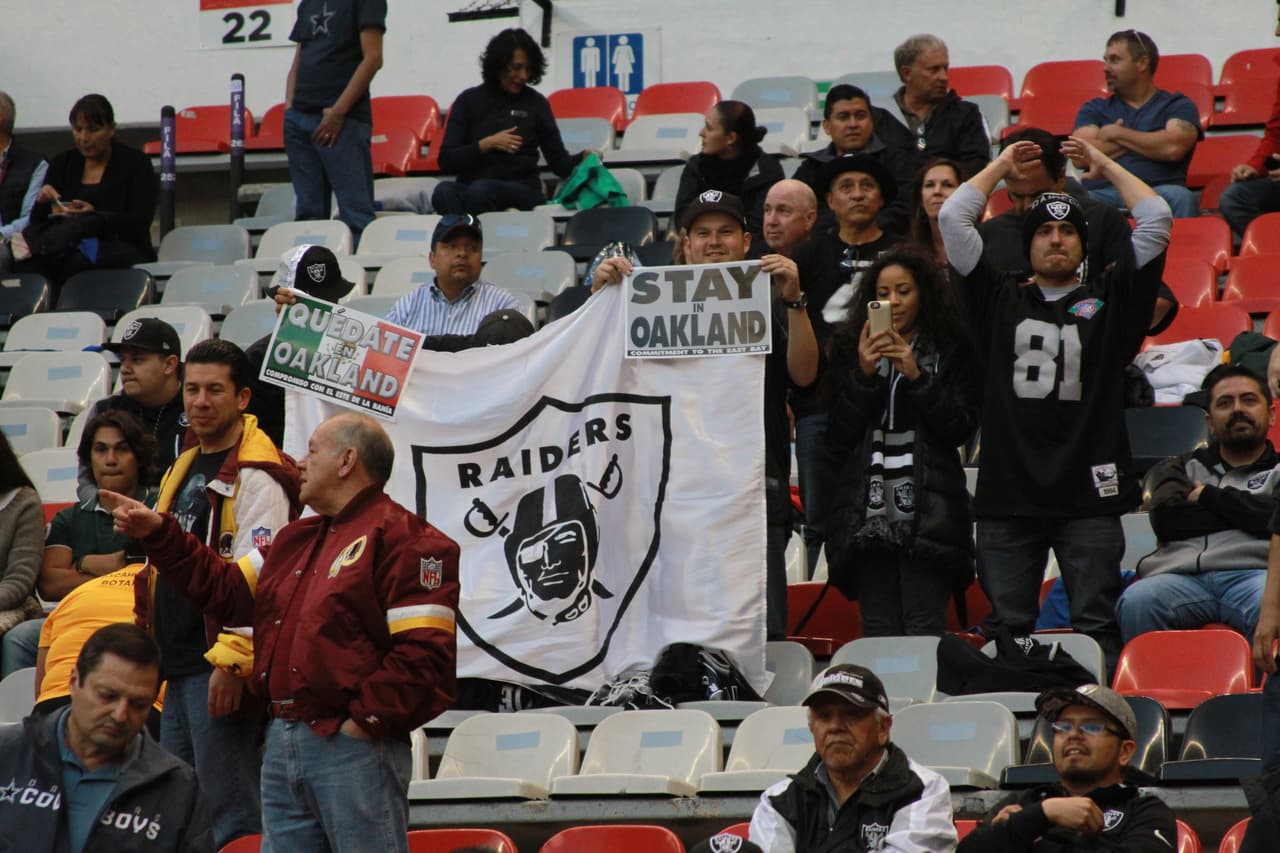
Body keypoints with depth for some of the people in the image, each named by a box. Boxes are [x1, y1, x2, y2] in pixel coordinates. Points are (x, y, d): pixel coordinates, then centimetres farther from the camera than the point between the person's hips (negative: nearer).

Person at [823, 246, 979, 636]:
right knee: (879, 634, -3)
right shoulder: (851, 348, 14)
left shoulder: (950, 351, 9)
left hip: (928, 512, -2)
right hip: (868, 513, 2)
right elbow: (837, 435, 6)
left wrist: (916, 376, -9)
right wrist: (863, 376, -7)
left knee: (925, 630, -10)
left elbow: (962, 428, -1)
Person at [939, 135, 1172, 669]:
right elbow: (952, 218, 10)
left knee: (1096, 623, -3)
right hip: (1008, 494, 1)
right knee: (1006, 625, 0)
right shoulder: (1000, 299, 13)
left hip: (1089, 494, -1)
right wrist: (1000, 167, 22)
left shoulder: (1108, 300, 12)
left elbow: (1157, 220, 7)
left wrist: (1105, 166, 18)